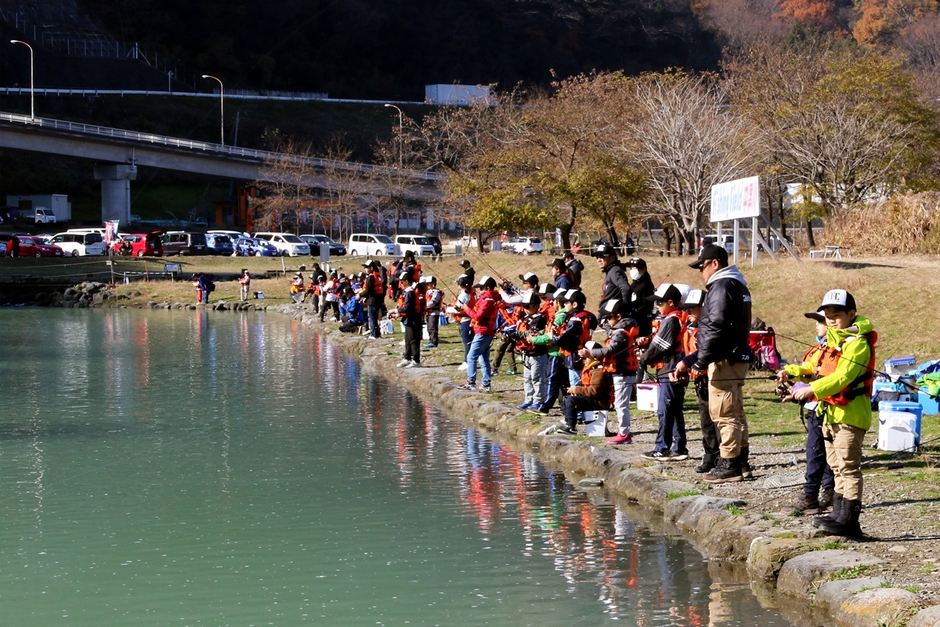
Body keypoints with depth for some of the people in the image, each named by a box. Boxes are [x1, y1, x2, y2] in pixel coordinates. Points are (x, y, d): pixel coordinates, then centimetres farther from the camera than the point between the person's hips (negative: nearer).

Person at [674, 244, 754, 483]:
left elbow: (715, 327, -21)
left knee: (723, 413, -7)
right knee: (735, 412, 16)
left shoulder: (722, 286, -13)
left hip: (724, 359, -11)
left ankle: (729, 465, -6)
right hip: (737, 356, 11)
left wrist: (701, 361, -18)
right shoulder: (737, 284, 18)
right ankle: (741, 462, 21)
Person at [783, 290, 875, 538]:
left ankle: (849, 521, -8)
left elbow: (842, 377, -25)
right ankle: (839, 513, 22)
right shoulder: (832, 341, 17)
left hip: (849, 414, -10)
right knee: (837, 467, 15)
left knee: (848, 467, -9)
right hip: (829, 413, 10)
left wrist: (812, 390, -32)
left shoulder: (857, 343, -14)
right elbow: (817, 368, 21)